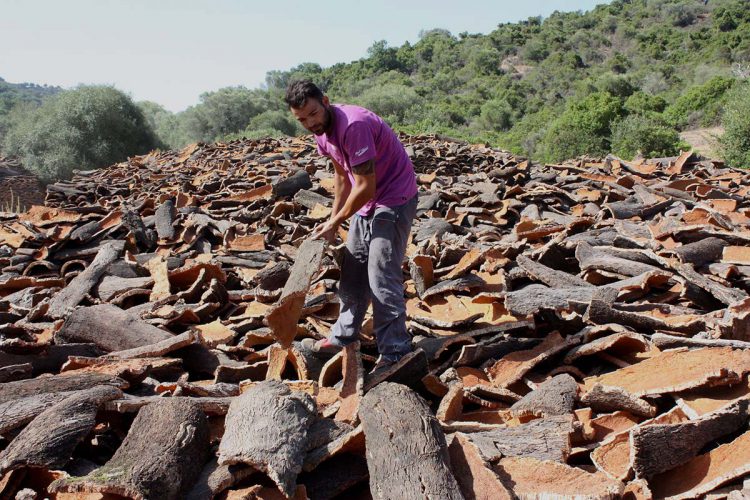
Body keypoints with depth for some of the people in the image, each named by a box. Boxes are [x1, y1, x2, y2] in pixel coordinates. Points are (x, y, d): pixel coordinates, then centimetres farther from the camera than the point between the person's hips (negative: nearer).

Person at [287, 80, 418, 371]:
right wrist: (333, 219, 11)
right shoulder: (321, 131, 1)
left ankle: (395, 353, 1)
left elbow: (366, 187, -26)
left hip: (393, 200, -9)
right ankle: (343, 337, 30)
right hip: (364, 202, 9)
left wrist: (334, 224, -15)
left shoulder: (354, 126, -28)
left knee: (382, 279, -11)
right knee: (352, 273, 15)